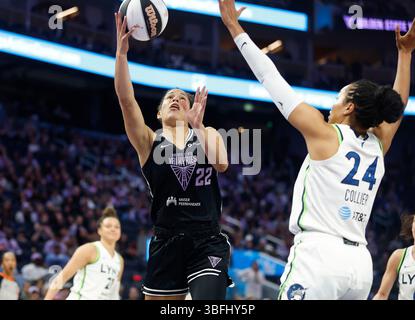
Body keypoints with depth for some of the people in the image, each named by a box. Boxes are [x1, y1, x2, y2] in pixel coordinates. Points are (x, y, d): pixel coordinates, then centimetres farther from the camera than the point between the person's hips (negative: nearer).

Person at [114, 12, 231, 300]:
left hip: (207, 244, -1)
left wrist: (198, 125, -10)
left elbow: (221, 164, -11)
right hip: (167, 244, 1)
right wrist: (122, 51, -18)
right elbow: (126, 99, -8)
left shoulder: (208, 134, 11)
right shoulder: (149, 142, 7)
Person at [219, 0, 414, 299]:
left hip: (319, 256, -7)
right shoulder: (378, 147, 13)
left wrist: (234, 27, 7)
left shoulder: (325, 134, -2)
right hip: (360, 263, 7)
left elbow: (273, 79, 1)